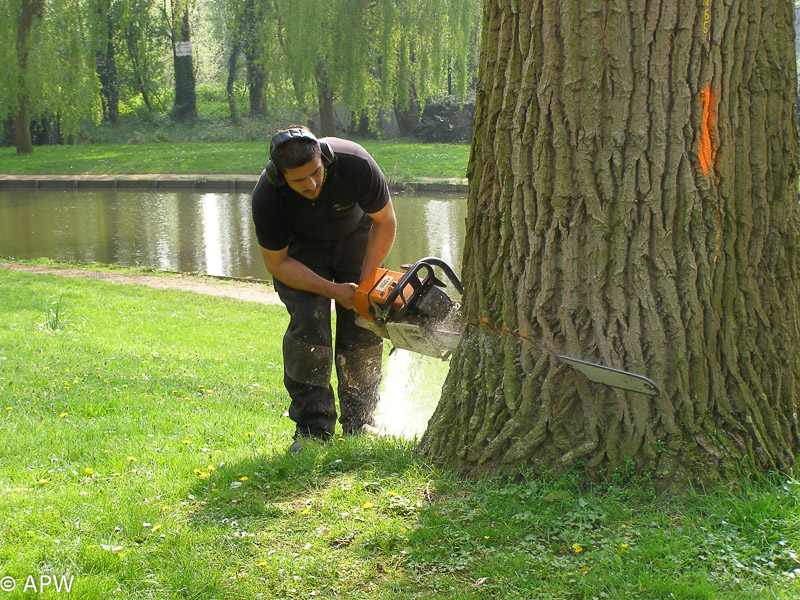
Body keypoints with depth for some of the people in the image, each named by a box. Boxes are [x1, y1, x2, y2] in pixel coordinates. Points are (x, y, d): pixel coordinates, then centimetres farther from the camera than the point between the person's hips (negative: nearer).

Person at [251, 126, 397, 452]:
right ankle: (313, 428, -12)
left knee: (362, 324, -8)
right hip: (298, 247, -1)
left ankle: (359, 425, 4)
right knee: (308, 323, -18)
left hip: (354, 236, 1)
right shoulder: (266, 198, -35)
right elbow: (277, 263, -20)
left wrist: (366, 281, -20)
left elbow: (385, 221, -17)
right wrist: (333, 290, -27)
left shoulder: (356, 164, -37)